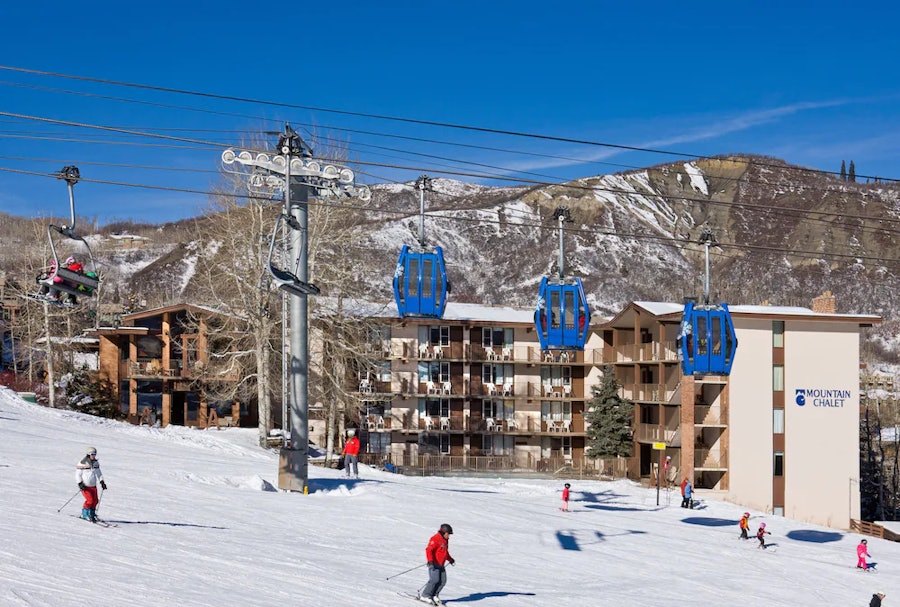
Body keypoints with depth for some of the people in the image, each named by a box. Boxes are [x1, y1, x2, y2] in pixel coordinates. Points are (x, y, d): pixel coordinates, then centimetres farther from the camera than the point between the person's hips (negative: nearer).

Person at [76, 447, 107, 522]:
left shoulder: (96, 463, 7)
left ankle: (92, 514, 18)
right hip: (85, 486, -6)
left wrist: (102, 482, 6)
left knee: (95, 501, 0)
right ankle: (85, 514, 2)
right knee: (90, 500, -17)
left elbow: (99, 473, 18)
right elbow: (77, 474, -7)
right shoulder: (83, 463, -11)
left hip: (93, 485, 6)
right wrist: (80, 483, -17)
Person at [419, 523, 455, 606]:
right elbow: (428, 550, -22)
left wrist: (450, 559, 41)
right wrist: (430, 560, -33)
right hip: (434, 564, -9)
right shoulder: (435, 539, -13)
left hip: (441, 565, 9)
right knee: (434, 580, -18)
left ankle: (434, 596, 8)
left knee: (443, 581, -1)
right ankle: (424, 596, -11)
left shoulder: (445, 540, 16)